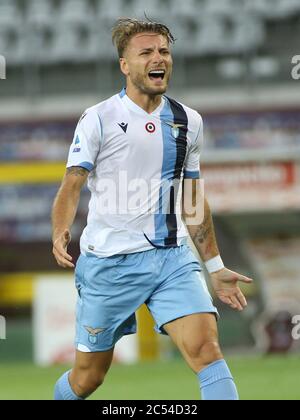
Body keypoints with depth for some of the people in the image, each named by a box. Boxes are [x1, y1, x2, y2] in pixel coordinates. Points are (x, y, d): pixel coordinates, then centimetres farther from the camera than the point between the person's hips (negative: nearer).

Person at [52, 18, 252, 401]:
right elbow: (71, 187, -6)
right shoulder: (99, 119, -5)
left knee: (206, 347, -19)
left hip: (173, 257, 3)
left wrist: (215, 267, 20)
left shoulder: (188, 121, 9)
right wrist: (60, 235, -26)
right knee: (88, 376, 7)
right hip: (109, 261, -3)